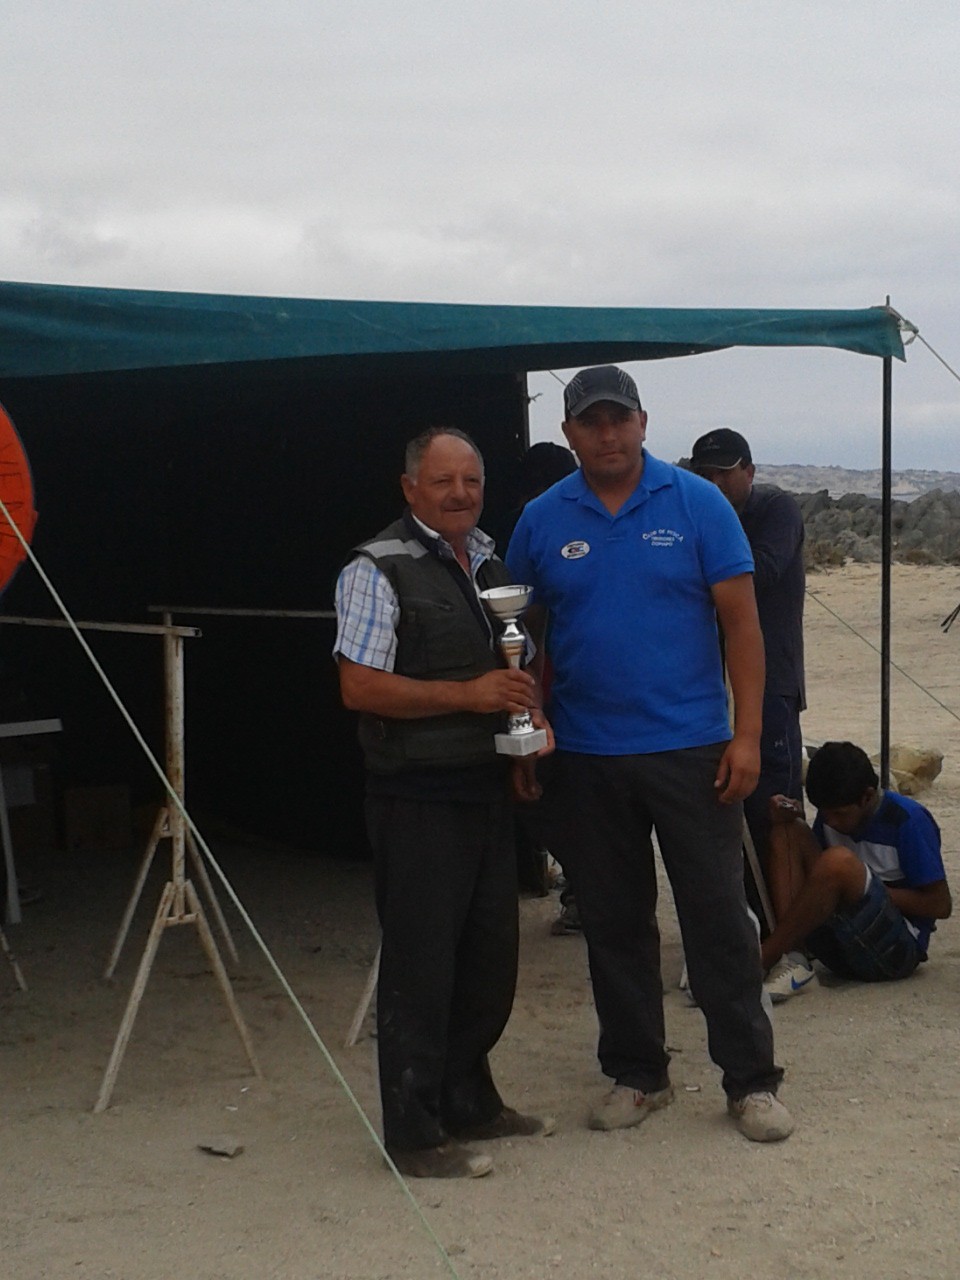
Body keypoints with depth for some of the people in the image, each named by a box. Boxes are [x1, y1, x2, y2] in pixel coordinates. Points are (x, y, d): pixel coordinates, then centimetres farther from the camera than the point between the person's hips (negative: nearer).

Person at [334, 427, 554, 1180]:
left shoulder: (492, 563, 14)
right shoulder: (379, 571, -9)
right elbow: (360, 688, -16)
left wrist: (532, 712, 5)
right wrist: (469, 695, -21)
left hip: (489, 787, 8)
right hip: (418, 799, -8)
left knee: (490, 956, 15)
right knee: (421, 967, -2)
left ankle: (468, 1103, 31)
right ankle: (414, 1134, 8)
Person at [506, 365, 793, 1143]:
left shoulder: (697, 504, -3)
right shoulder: (543, 521, 4)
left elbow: (740, 620, -3)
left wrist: (747, 735, -9)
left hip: (690, 749, -2)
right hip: (587, 757, 3)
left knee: (719, 917, 1)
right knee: (613, 923, 11)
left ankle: (751, 1080, 12)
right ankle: (635, 1075, 25)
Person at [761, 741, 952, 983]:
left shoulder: (906, 820, -12)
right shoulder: (831, 812, 6)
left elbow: (940, 905, -11)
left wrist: (860, 889, -14)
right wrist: (784, 820, -5)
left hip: (896, 951, -7)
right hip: (839, 950, 7)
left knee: (839, 862, -33)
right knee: (790, 831, -7)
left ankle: (763, 960, -22)